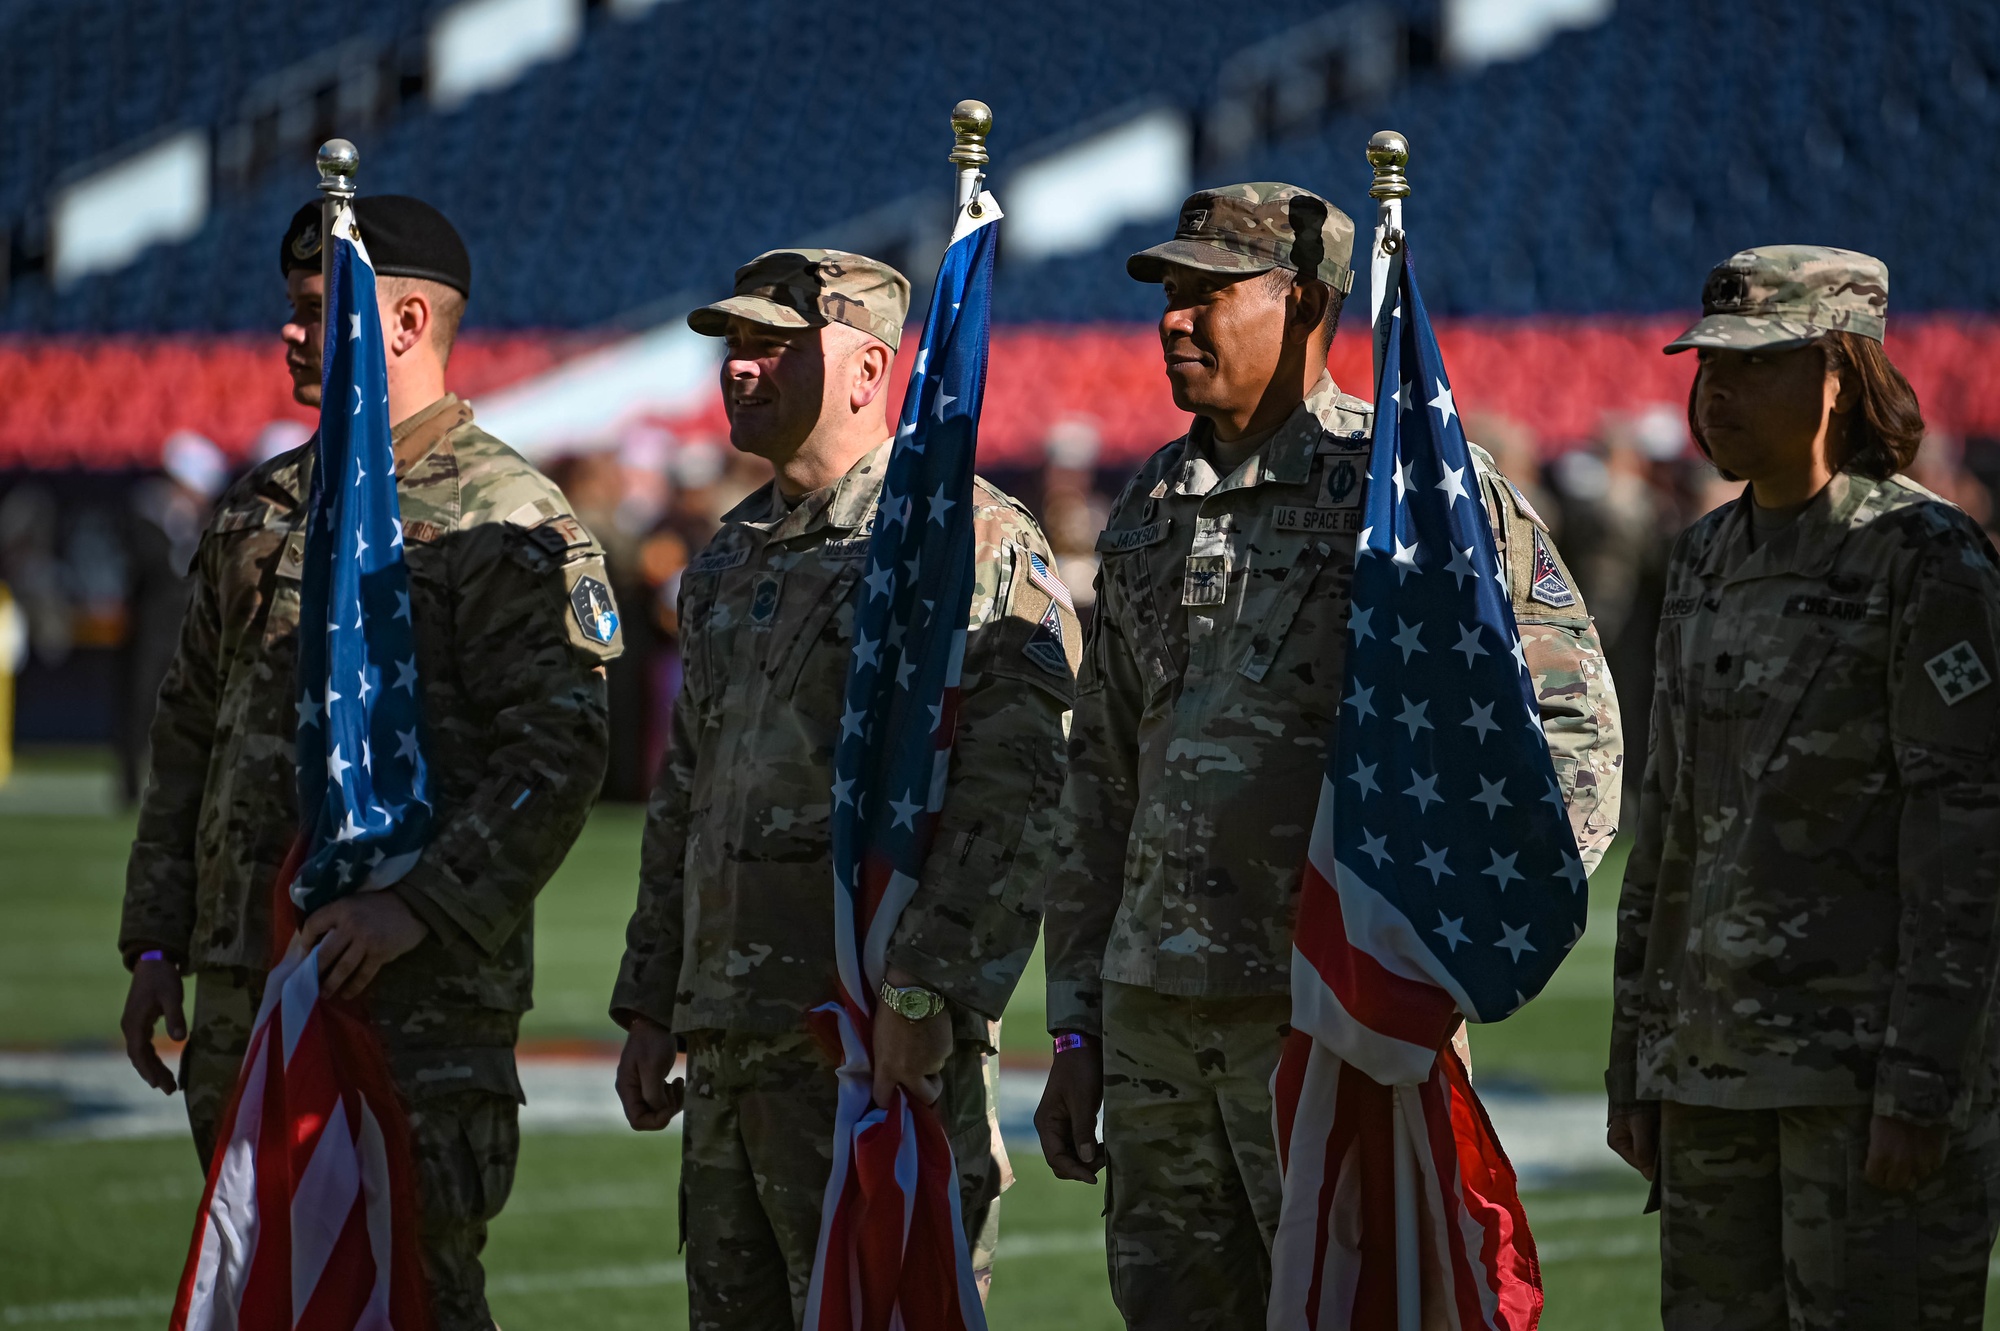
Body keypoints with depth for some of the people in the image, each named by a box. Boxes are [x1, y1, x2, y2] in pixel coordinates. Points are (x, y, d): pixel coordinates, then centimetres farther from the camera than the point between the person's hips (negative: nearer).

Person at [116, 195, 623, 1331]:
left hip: (417, 993, -8)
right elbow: (189, 736, 21)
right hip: (245, 988, 8)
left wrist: (419, 908, -26)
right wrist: (156, 946, 15)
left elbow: (560, 755, -16)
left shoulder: (510, 520, -7)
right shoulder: (261, 509, 17)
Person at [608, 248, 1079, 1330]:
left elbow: (1012, 803, -15)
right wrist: (649, 1006, 20)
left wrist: (926, 998, -23)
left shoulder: (974, 541, -7)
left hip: (879, 1041, -8)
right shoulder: (731, 560, 20)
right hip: (728, 1040, 8)